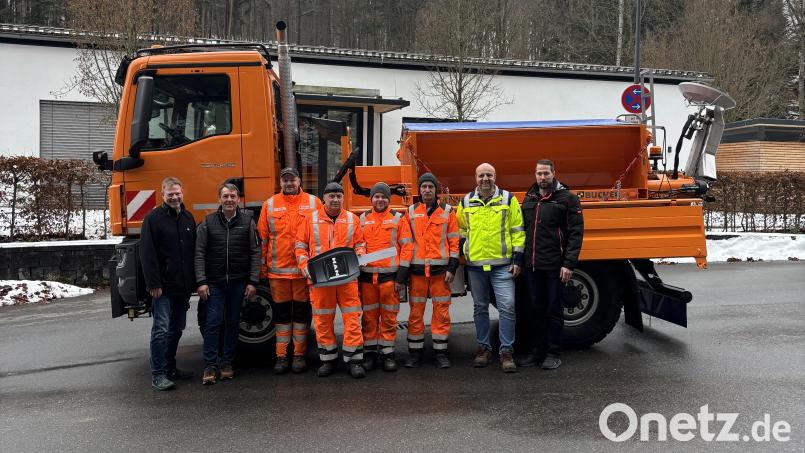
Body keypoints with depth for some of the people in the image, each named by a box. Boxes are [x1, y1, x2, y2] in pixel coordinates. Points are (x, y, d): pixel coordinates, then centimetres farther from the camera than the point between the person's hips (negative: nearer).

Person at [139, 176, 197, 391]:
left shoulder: (188, 218, 12)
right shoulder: (153, 218, -6)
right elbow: (147, 253, -12)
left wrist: (193, 281, 11)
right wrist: (153, 284, -17)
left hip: (183, 286, 7)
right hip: (163, 286, -6)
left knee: (176, 329, 15)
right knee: (161, 330, -7)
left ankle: (170, 368, 27)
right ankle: (158, 375, -2)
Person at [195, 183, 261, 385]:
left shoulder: (247, 221, 2)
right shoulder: (208, 222, 2)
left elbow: (255, 252, 1)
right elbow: (200, 253, 0)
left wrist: (253, 281, -4)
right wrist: (201, 282, -8)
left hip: (238, 282, 1)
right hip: (214, 282, -1)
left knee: (233, 323, 9)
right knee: (213, 323, -3)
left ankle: (227, 363, 19)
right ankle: (210, 366, 4)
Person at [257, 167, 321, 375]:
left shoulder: (313, 203, 4)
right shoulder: (270, 205, 7)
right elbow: (262, 237, 8)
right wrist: (262, 266, 5)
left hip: (304, 269, -1)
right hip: (277, 270, 1)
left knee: (302, 312, 5)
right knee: (281, 313, 7)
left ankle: (299, 355, 15)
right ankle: (281, 356, 15)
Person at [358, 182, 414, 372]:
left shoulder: (398, 219, 4)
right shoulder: (362, 220, 11)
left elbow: (407, 246, 1)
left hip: (390, 275, -2)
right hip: (367, 275, 2)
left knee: (389, 317, 2)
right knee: (369, 316, 7)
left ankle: (387, 353, 12)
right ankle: (369, 352, 16)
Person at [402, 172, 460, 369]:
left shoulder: (447, 211, 6)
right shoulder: (411, 212, 9)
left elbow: (454, 241, 4)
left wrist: (452, 267, -3)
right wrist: (403, 270, 4)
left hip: (440, 269, -1)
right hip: (417, 269, 1)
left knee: (441, 312, 2)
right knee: (416, 312, 4)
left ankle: (441, 353, 11)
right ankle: (415, 352, 13)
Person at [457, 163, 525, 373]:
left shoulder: (508, 199, 1)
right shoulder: (466, 202, 7)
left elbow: (518, 231, 0)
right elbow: (461, 230, 19)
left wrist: (517, 259, -5)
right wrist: (463, 253, 8)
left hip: (502, 264, -2)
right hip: (475, 265, 3)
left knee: (507, 306, -7)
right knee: (480, 307, 11)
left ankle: (507, 351, 3)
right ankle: (483, 347, 23)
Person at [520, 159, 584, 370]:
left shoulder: (567, 198, -4)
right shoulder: (529, 199, 13)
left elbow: (576, 232, -8)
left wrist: (569, 264, -15)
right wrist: (520, 260, 11)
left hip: (554, 266, -5)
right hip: (531, 266, 5)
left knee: (553, 310, 3)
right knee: (537, 309, 12)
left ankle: (553, 354, 14)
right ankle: (538, 351, 22)